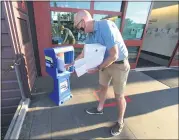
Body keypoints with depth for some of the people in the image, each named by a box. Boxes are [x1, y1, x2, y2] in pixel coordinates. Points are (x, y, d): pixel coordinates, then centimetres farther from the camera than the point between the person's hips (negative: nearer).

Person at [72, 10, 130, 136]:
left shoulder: (106, 26, -27)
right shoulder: (90, 34, -1)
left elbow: (113, 55, -28)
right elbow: (83, 54, 11)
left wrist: (98, 69, -17)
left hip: (119, 65, -7)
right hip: (105, 63, 8)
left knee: (119, 96, 6)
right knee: (103, 87, 21)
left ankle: (120, 121, 32)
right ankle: (100, 109, 46)